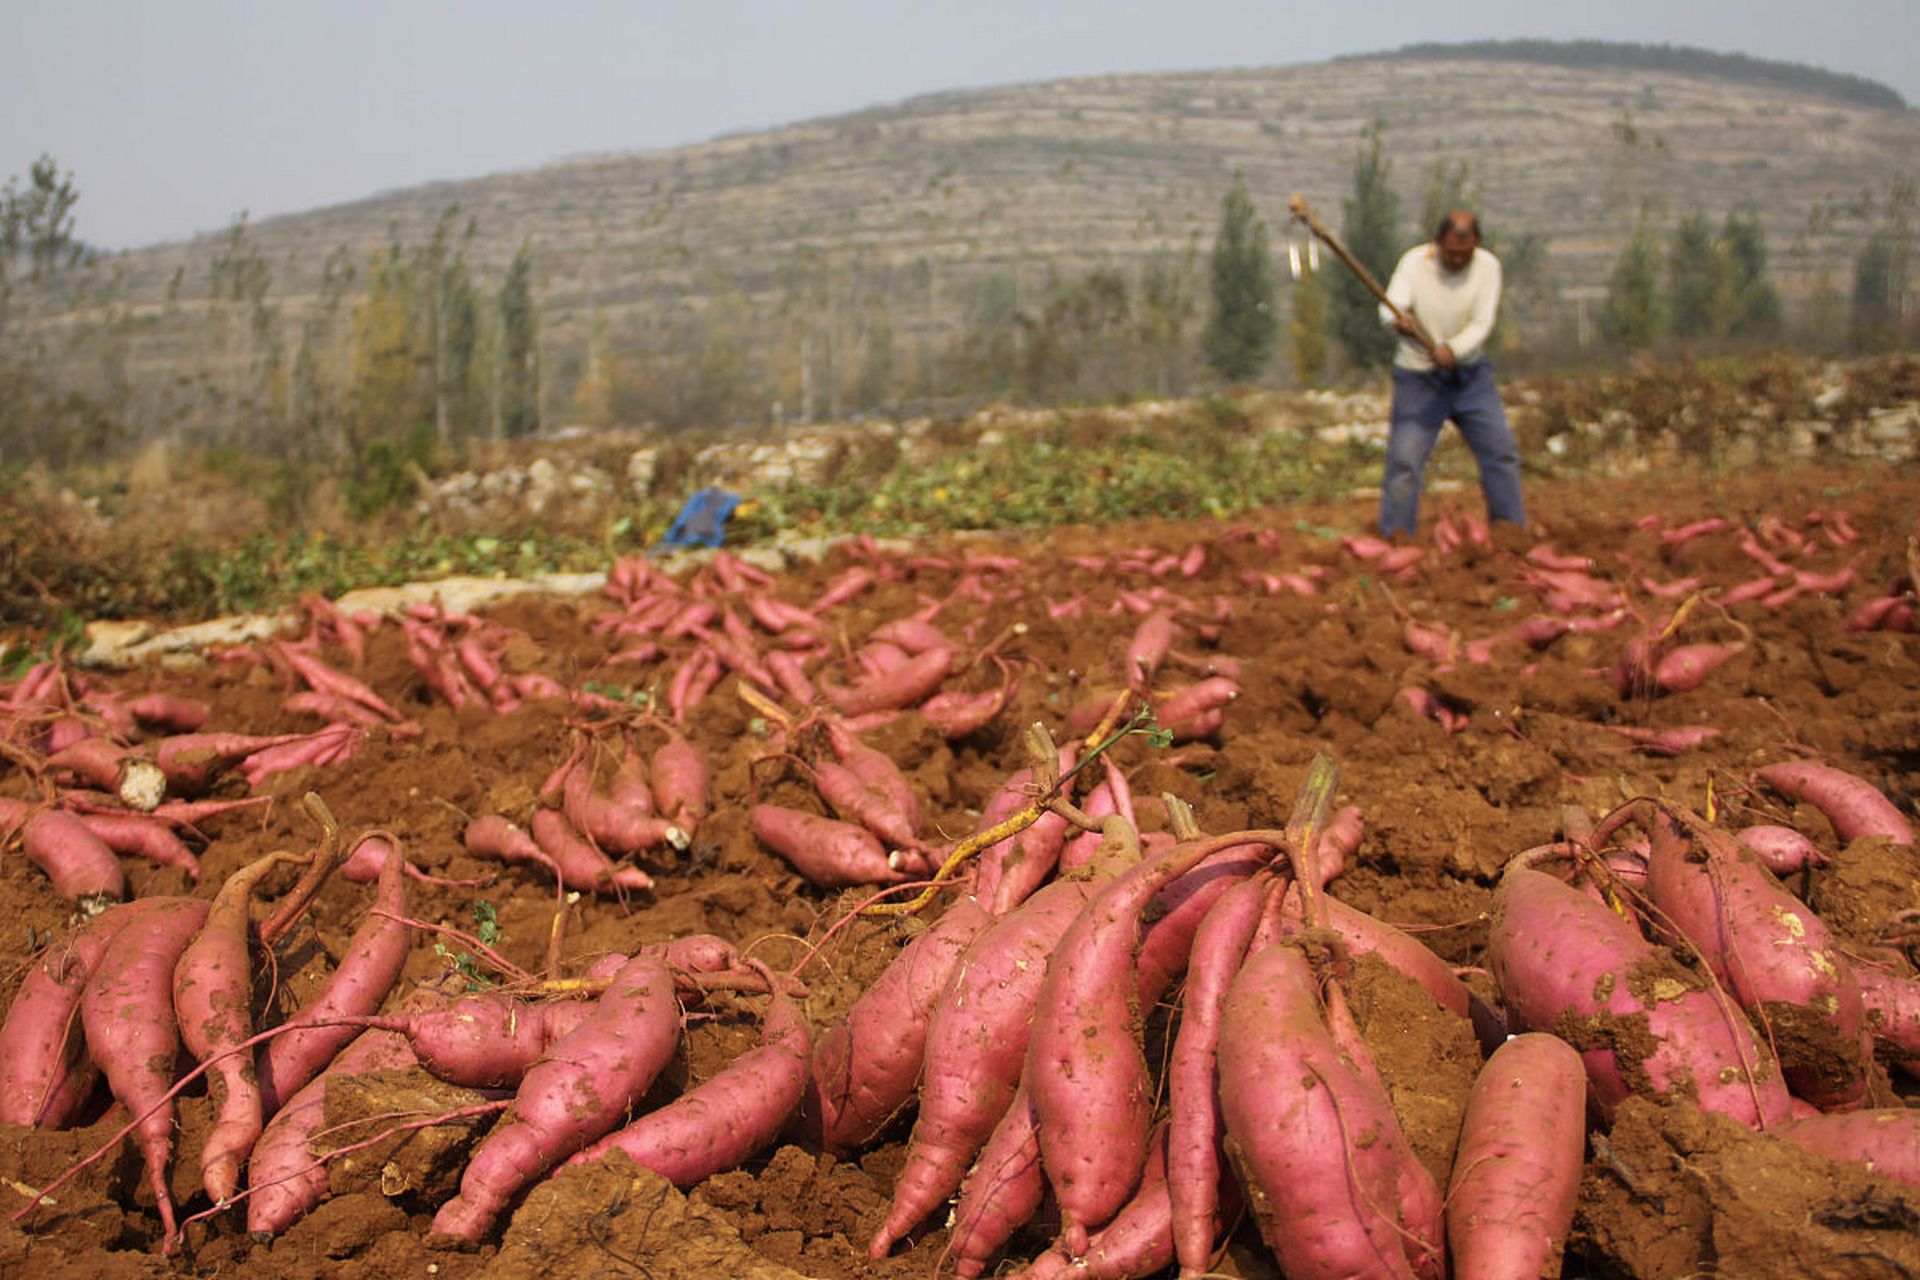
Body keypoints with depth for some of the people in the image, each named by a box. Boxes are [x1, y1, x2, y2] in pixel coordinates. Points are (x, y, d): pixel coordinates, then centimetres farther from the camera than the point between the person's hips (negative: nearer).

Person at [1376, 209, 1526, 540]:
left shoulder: (1487, 266, -7)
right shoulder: (1414, 262, -12)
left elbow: (1483, 324, -15)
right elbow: (1389, 308, -24)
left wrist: (1453, 350, -34)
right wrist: (1399, 321, -49)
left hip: (1470, 374, 2)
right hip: (1418, 376, -2)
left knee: (1501, 450, 1)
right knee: (1405, 459, -10)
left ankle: (1512, 532, 13)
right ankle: (1395, 539, -1)